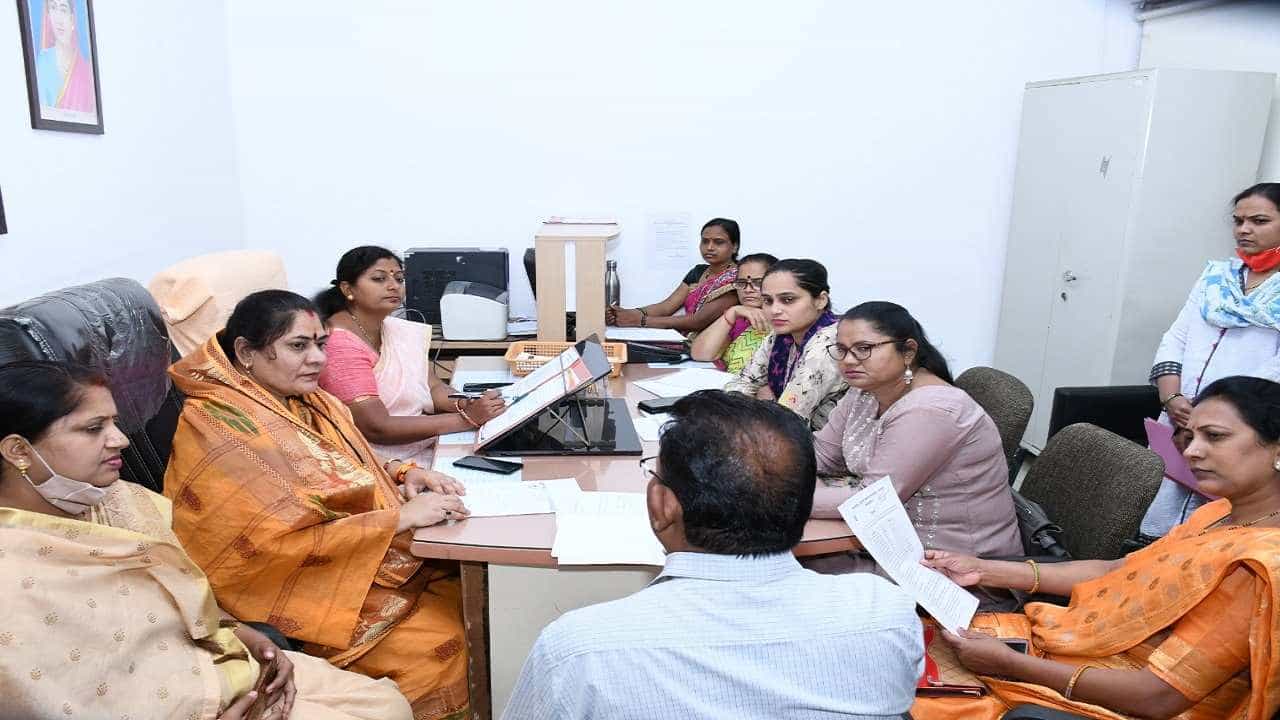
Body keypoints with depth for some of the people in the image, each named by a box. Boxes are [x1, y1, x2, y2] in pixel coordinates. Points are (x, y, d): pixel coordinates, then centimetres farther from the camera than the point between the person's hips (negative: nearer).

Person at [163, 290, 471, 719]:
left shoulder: (308, 402, 8)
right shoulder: (223, 429, -16)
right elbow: (279, 546, -22)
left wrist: (400, 475, -2)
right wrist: (402, 517, -23)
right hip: (330, 595, -8)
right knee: (455, 645, -19)